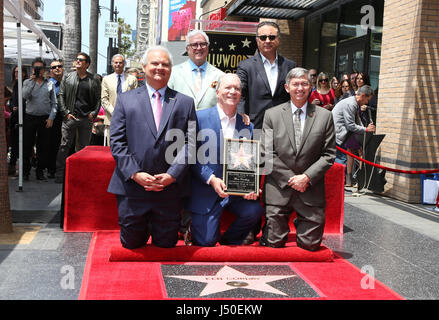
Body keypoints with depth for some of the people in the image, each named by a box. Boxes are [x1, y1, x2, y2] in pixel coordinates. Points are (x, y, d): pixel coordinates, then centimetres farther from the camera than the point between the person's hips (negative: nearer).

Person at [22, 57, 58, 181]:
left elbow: (54, 103, 8)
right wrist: (33, 81, -13)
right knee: (27, 146, 2)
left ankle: (40, 171, 13)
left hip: (45, 119, 1)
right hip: (30, 118, -1)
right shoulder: (27, 82, 7)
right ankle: (25, 172, 11)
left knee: (44, 147, 3)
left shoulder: (50, 83, 9)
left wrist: (51, 118, -3)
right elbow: (25, 96, -12)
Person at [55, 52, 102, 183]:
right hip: (70, 117, 0)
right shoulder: (67, 77, 8)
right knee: (65, 146, 0)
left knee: (84, 147, 7)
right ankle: (59, 174, 6)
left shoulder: (94, 79, 7)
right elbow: (61, 96, 7)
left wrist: (94, 113, -3)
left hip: (87, 118, 0)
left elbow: (98, 98, 9)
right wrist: (65, 113, -3)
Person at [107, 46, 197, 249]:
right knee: (132, 243, 9)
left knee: (166, 244, 9)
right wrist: (135, 173, -12)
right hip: (131, 187, 0)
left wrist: (173, 174, -12)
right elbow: (117, 141, 1)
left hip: (170, 188, 0)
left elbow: (190, 143, 1)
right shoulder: (126, 99, 8)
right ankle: (142, 229, 41)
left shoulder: (185, 103, 9)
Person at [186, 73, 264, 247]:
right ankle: (193, 225, 29)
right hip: (206, 191, -3)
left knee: (254, 210, -24)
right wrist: (212, 179, -19)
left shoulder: (247, 125, 7)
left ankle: (229, 240, 7)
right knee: (206, 242, -9)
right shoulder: (200, 117, -5)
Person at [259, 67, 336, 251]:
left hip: (311, 190, 1)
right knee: (274, 243, 0)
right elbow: (267, 154, -2)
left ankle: (300, 224, 35)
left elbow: (329, 155, 2)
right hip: (278, 188, -1)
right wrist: (290, 178, -10)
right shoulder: (271, 115, 3)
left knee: (311, 245, 4)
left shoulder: (324, 116, 5)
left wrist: (307, 177, -11)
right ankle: (276, 227, 33)